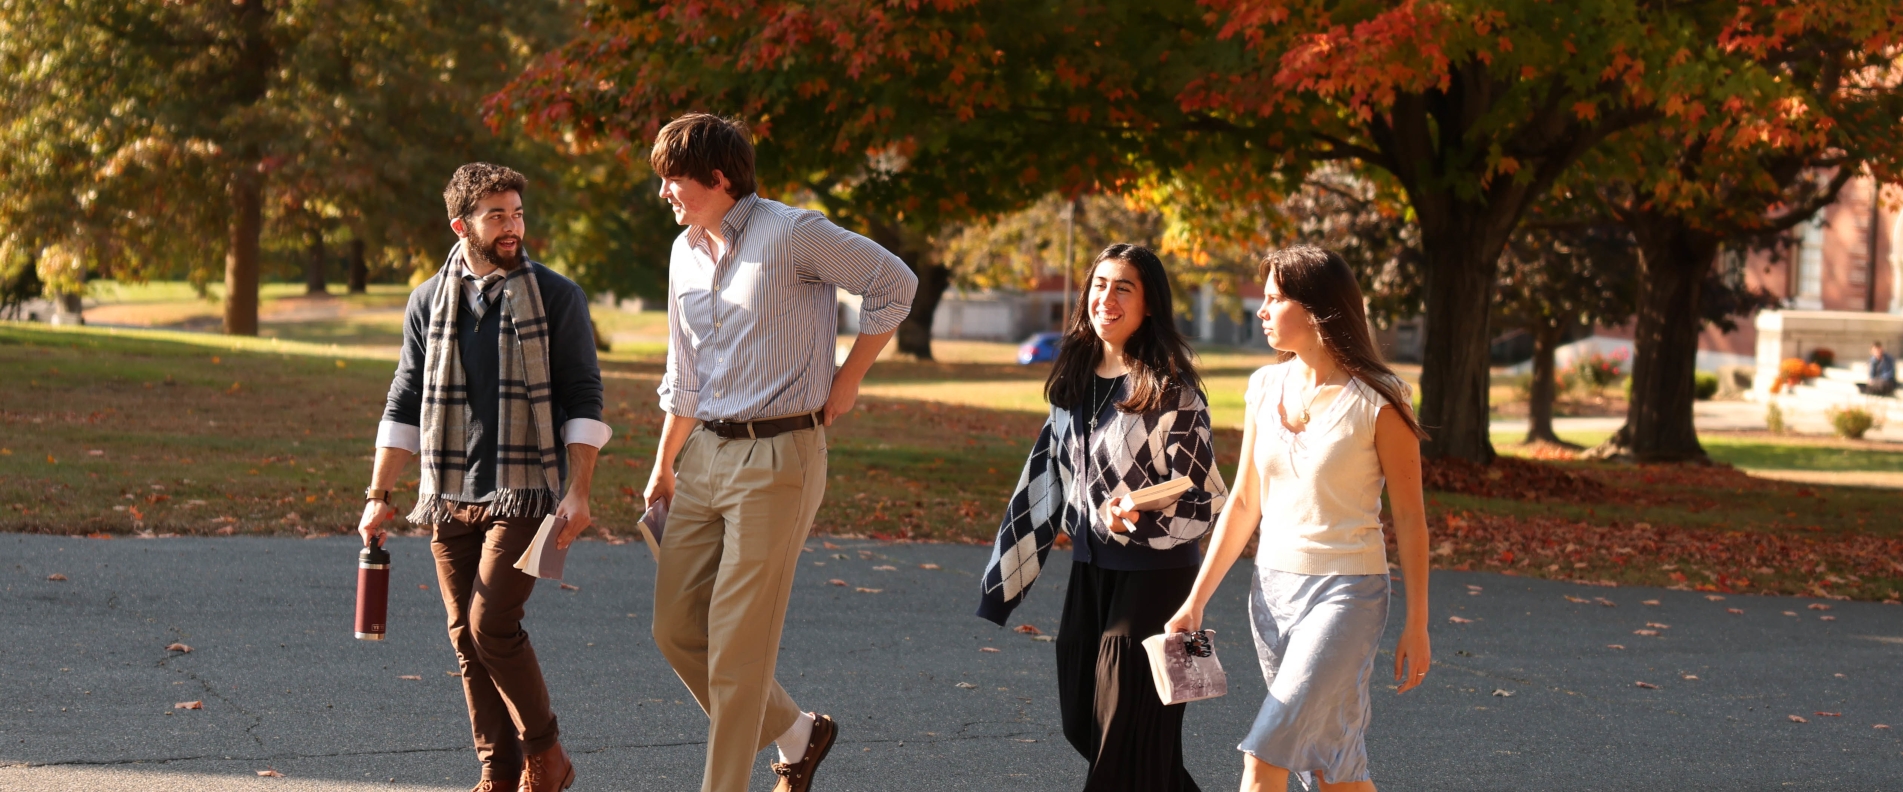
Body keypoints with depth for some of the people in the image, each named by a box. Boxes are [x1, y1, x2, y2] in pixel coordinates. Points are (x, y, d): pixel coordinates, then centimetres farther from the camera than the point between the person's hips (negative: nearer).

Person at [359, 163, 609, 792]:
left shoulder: (556, 297, 0)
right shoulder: (429, 303, 9)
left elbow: (583, 402, -2)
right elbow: (404, 406, 13)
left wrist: (578, 491, -11)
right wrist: (378, 495, 7)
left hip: (524, 495, -4)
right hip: (448, 501, 4)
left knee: (491, 624, -14)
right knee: (467, 638, 4)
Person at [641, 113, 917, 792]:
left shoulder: (792, 234, -11)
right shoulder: (685, 253, 12)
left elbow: (894, 283, -4)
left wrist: (848, 378, -1)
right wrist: (663, 466, 21)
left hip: (778, 456, -8)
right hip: (705, 455, 8)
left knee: (738, 640, -7)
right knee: (675, 628, 6)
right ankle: (797, 736, 24)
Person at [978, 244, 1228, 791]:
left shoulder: (1171, 390, -13)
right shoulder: (1074, 380, 7)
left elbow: (1206, 498, -14)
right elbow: (1049, 475, 16)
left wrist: (1137, 519, -31)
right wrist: (1008, 568, 16)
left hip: (1153, 575, -7)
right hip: (1089, 569, 7)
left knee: (1128, 730, -2)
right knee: (1082, 720, 13)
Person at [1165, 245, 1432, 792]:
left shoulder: (1377, 403, -12)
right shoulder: (1265, 388, 5)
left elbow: (1409, 517, -8)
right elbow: (1244, 503, 11)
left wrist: (1417, 625, -7)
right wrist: (1196, 601, 7)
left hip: (1346, 592, -6)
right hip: (1273, 586, 6)